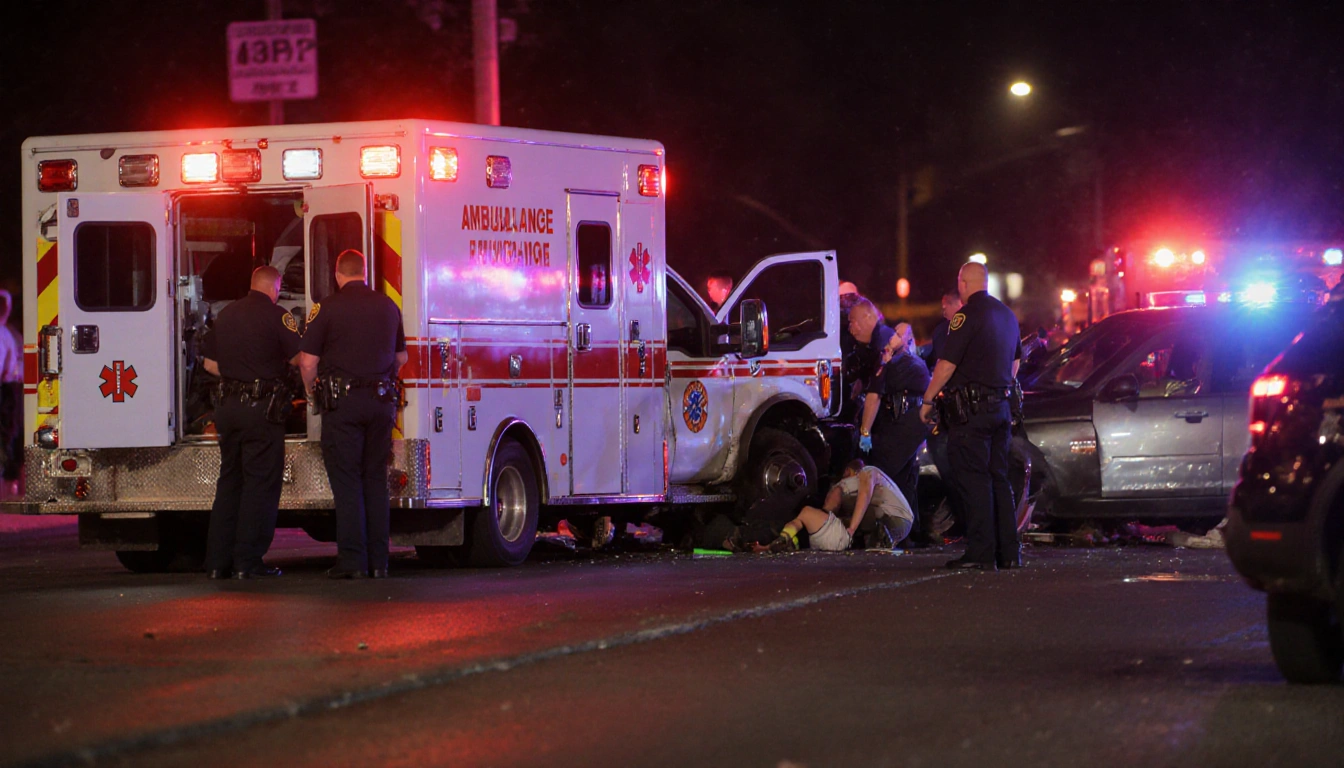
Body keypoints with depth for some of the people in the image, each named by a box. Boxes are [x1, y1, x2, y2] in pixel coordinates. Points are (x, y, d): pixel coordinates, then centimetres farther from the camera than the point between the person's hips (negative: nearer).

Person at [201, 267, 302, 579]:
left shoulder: (227, 314, 12)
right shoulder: (276, 316, -7)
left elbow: (210, 363, 15)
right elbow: (299, 358, -8)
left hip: (228, 402, 6)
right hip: (262, 407, -6)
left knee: (229, 481, 13)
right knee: (261, 483, -1)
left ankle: (217, 560, 12)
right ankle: (247, 562, -4)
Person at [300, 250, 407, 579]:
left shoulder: (327, 308, -6)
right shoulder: (388, 307, 9)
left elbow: (308, 360, -7)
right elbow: (401, 357, 20)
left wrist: (312, 393, 10)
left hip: (342, 403, -4)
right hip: (382, 402, 4)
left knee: (347, 482, -2)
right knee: (376, 481, 9)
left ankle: (352, 559, -6)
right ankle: (379, 560, 8)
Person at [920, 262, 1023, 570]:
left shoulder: (967, 316, -13)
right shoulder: (1007, 315, 13)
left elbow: (947, 365, -15)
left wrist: (927, 400, -6)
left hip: (971, 409, -8)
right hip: (1001, 406, 8)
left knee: (973, 480, -6)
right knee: (999, 480, 12)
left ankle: (981, 553, -9)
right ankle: (1009, 552, 11)